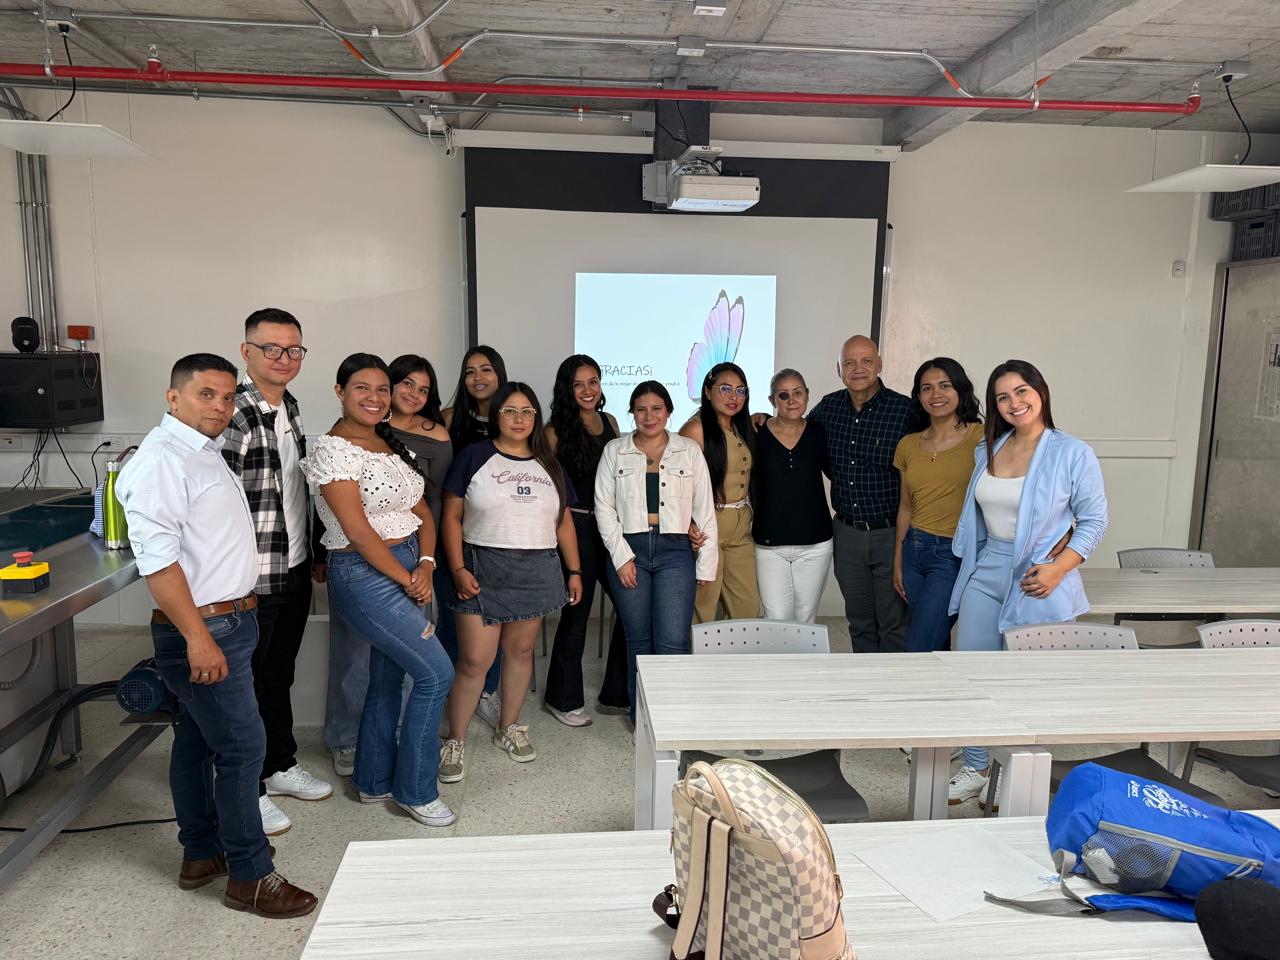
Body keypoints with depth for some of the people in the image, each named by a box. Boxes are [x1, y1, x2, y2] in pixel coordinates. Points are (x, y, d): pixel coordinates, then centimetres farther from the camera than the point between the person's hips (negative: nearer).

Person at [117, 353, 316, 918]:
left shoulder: (207, 452, 14)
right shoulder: (161, 458, -16)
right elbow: (157, 555, -24)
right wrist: (197, 637, -26)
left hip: (228, 620, 10)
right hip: (201, 627, -10)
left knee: (198, 739, 18)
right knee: (242, 746, -4)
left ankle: (201, 852, 31)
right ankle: (249, 876, 8)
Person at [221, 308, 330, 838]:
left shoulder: (288, 405, 10)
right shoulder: (233, 412, -18)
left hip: (295, 569, 8)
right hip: (252, 577, -8)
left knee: (279, 674, 21)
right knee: (247, 683, 6)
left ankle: (280, 764, 36)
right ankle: (247, 790, 21)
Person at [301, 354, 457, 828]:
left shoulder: (390, 445, 11)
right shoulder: (333, 450, -13)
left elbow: (422, 512, 11)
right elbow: (359, 532, -17)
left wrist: (425, 565, -5)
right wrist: (407, 580, -12)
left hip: (408, 569, 8)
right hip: (365, 575, -8)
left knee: (388, 678, 16)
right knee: (436, 673, -8)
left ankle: (374, 781, 33)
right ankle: (415, 790, 8)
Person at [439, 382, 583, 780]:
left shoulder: (549, 465, 14)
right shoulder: (473, 457, 1)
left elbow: (563, 522, 16)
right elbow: (452, 516, -2)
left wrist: (574, 571, 11)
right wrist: (458, 569, -11)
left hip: (537, 570, 4)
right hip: (483, 569, -4)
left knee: (520, 650, 10)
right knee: (474, 660, -6)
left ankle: (509, 728, 27)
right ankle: (455, 740, 9)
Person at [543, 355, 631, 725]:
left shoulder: (609, 422, 11)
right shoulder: (556, 431, -4)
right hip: (575, 526, -5)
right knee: (576, 613, 4)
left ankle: (616, 694, 22)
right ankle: (563, 698, 24)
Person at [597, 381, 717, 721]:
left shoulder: (689, 451, 6)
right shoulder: (614, 451, 7)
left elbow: (704, 510, 6)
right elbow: (604, 507, 3)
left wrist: (706, 564, 3)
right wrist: (621, 556, -6)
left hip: (675, 552, -1)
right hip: (629, 551, 1)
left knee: (673, 642, -9)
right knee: (639, 639, 8)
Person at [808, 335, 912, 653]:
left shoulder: (906, 410, -13)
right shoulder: (828, 407, 2)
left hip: (891, 534, -4)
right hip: (847, 532, 5)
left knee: (894, 622, 6)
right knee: (859, 621, 17)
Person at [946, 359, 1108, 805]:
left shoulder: (1073, 453, -8)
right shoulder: (987, 449, 8)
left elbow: (1094, 521, -6)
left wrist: (1058, 568, -17)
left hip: (1038, 583, -5)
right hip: (985, 574, 5)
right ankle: (975, 770, 25)